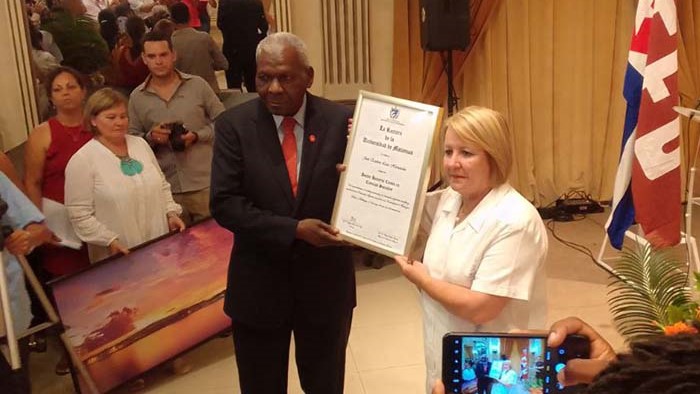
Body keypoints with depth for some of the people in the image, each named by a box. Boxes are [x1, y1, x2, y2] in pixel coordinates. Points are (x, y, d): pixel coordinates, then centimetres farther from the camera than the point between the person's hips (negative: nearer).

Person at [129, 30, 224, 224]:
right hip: (165, 189, 2)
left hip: (204, 184, -1)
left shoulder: (198, 85, 0)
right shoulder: (137, 97, 5)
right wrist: (150, 138, -12)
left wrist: (197, 136, -12)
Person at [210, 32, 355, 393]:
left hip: (325, 281, 1)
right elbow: (224, 204, -14)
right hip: (259, 283, 0)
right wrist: (293, 230, -22)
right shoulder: (234, 124, -9)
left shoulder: (340, 120, -7)